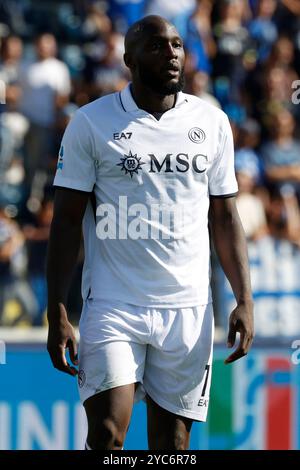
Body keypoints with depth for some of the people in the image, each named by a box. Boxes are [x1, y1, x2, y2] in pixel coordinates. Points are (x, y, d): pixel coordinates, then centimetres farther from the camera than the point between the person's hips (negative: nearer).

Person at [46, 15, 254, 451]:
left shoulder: (212, 123, 8)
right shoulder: (91, 122, -1)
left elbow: (225, 219, 13)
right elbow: (66, 222, 0)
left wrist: (244, 300, 4)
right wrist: (57, 315, -7)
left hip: (188, 311, 3)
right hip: (112, 306, -3)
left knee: (172, 441, 4)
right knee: (107, 435, -14)